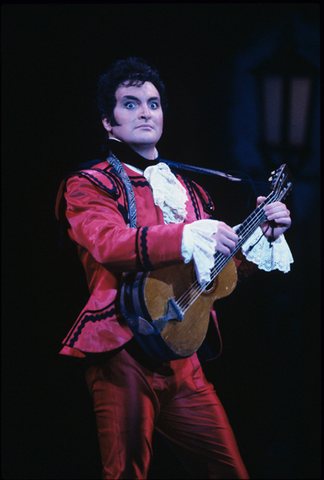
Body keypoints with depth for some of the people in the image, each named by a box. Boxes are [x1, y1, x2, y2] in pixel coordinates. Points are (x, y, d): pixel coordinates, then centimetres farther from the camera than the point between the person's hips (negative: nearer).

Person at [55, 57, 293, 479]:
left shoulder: (189, 191, 21)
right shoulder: (89, 186, 1)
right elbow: (108, 243, -21)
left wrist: (263, 235, 6)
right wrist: (191, 237, -32)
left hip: (184, 359, 6)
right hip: (123, 354, -6)